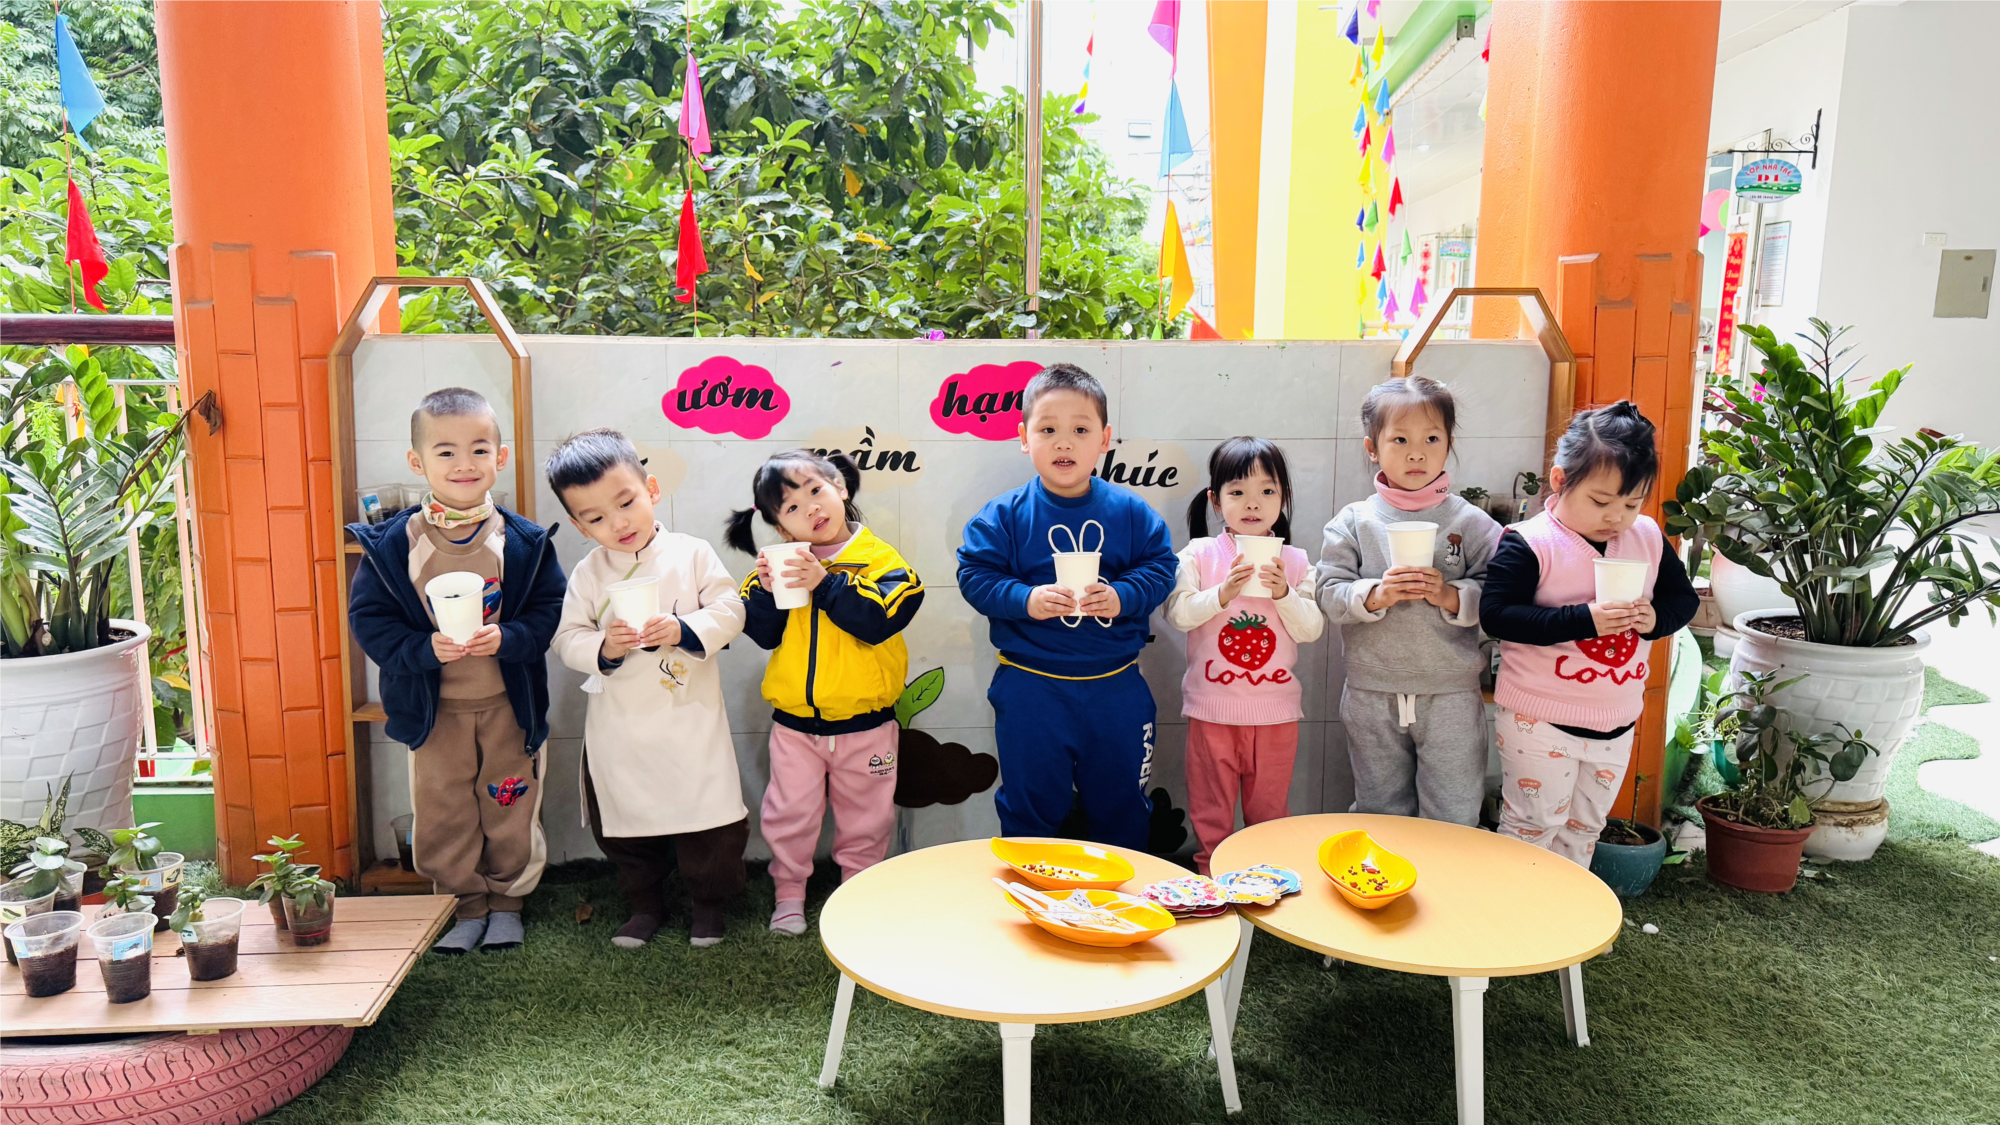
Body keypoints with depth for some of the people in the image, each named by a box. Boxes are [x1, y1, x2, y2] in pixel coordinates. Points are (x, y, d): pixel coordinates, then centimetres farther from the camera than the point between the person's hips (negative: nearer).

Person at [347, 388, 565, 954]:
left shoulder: (524, 542, -8)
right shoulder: (391, 545, -8)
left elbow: (550, 607, -5)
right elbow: (369, 617, -6)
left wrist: (506, 638, -23)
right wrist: (424, 648, -22)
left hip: (508, 703, 0)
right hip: (433, 707, 0)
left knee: (511, 811, 12)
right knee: (442, 815, 11)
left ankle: (506, 901, 33)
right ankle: (467, 905, 31)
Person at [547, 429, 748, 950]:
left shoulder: (693, 554, -4)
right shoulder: (588, 573, 1)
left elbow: (729, 611, -7)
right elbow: (567, 638, 0)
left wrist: (683, 630, -21)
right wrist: (602, 648, -19)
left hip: (690, 719, -2)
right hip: (619, 727, 2)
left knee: (708, 818, 3)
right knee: (624, 826, 13)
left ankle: (709, 901, 26)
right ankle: (645, 903, 34)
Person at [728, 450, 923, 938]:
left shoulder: (878, 558, -10)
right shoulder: (782, 563, -1)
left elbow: (879, 619, -24)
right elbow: (762, 633, -3)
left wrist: (824, 582, -28)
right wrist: (767, 590, -21)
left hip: (863, 722, -2)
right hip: (794, 722, 2)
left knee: (865, 816, 15)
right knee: (789, 814, 14)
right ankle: (789, 891, 34)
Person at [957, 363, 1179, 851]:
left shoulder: (1130, 511, -2)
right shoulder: (1005, 515, -7)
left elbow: (1161, 568, -1)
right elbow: (975, 575, -8)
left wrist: (1121, 596, -18)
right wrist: (1025, 599, -22)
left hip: (1116, 687, 2)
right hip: (1031, 688, -2)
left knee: (1122, 801, 17)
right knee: (1030, 803, 12)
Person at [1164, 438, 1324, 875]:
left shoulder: (1295, 562, 2)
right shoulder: (1198, 555, -3)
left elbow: (1311, 629, -2)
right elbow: (1177, 613, -11)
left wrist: (1283, 592, -17)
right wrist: (1222, 593, -23)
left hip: (1276, 707, 2)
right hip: (1213, 705, -1)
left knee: (1270, 806, 15)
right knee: (1211, 805, 9)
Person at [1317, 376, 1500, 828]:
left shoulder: (1471, 523, -2)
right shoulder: (1354, 522, 0)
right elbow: (1330, 593, -5)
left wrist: (1451, 596, -22)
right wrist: (1375, 595, -22)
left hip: (1451, 694, -1)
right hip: (1372, 693, 1)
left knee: (1454, 817, 7)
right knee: (1379, 812, 16)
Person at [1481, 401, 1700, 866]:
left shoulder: (1649, 539, 0)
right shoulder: (1530, 544, -18)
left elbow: (1683, 596, 10)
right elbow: (1496, 615, -24)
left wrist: (1657, 617, -14)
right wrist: (1583, 619, -31)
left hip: (1617, 721, 6)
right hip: (1540, 722, -6)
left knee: (1584, 827, 20)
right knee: (1532, 825, 5)